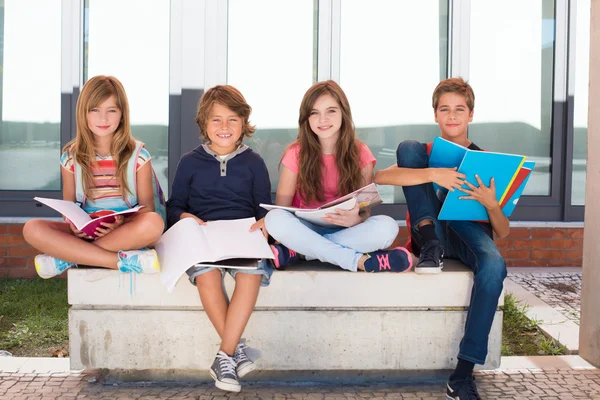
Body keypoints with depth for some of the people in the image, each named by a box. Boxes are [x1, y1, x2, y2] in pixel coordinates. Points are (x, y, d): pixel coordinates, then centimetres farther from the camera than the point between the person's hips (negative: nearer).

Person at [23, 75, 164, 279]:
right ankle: (123, 260, -28)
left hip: (126, 231, -1)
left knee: (154, 223, -35)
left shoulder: (138, 155, -1)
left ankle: (67, 257, -22)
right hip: (84, 233, 2)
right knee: (32, 228, -24)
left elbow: (147, 207, -1)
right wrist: (73, 223, -14)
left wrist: (122, 223, -22)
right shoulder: (71, 156, 5)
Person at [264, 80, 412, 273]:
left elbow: (364, 211, -5)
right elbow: (281, 208, -5)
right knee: (275, 219, -32)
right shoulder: (296, 153, -4)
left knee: (387, 227, -28)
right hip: (307, 229, 0)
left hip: (346, 230, 1)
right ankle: (359, 260, -30)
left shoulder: (360, 153, -3)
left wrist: (355, 220, -29)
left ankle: (297, 251, -26)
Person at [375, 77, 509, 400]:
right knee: (408, 147, -14)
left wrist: (492, 205, -19)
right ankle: (430, 244, -23)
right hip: (431, 234, 0)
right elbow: (379, 177, -15)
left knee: (494, 267, -38)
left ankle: (463, 373, -29)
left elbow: (503, 232, 4)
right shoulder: (425, 153, 10)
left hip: (468, 232, 0)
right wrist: (433, 174, -28)